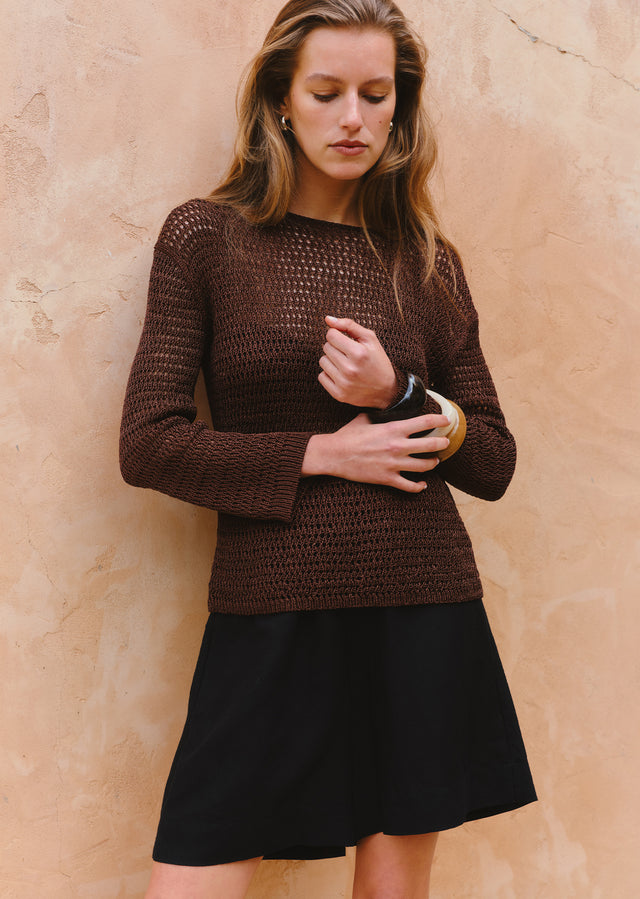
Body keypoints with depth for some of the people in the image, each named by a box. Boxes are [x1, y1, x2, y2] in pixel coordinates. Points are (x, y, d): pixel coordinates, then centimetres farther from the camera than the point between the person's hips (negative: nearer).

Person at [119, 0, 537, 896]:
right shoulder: (206, 236, 1)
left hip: (424, 614, 2)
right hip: (269, 617, -2)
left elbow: (495, 463, 9)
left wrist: (401, 398, -9)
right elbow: (149, 443, -4)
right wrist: (320, 454, -11)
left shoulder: (425, 261, 8)